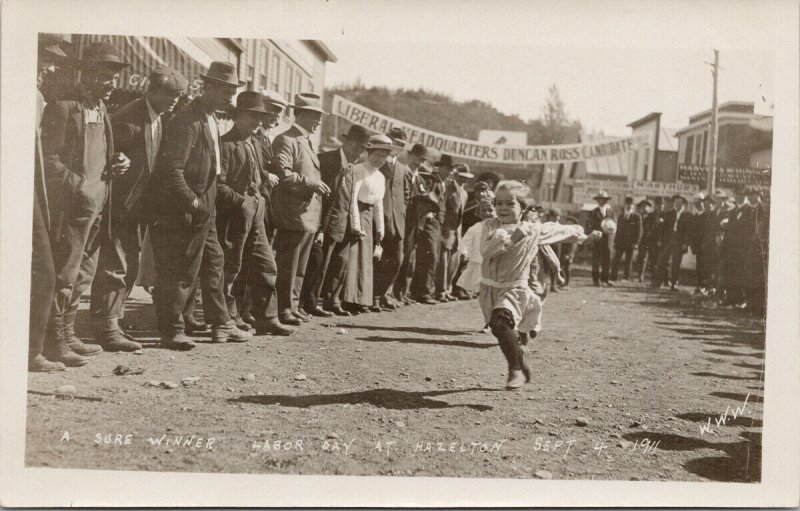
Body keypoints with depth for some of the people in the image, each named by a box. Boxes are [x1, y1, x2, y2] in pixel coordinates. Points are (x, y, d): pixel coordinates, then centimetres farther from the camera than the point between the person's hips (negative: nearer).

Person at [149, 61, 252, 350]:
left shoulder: (211, 119, 12)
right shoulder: (188, 122, -19)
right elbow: (171, 169, -24)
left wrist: (208, 202, 13)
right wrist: (193, 202, -22)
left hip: (205, 209, 10)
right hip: (184, 212, -10)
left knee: (214, 265, 15)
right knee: (180, 272, -2)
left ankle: (221, 325, 25)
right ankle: (172, 332, 8)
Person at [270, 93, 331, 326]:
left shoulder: (308, 142, 19)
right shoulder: (286, 140, -10)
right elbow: (281, 173, -22)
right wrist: (310, 182, -21)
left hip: (310, 216, 9)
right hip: (292, 216, -9)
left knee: (299, 268, 16)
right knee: (287, 267, -4)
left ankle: (293, 305, 24)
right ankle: (283, 309, 2)